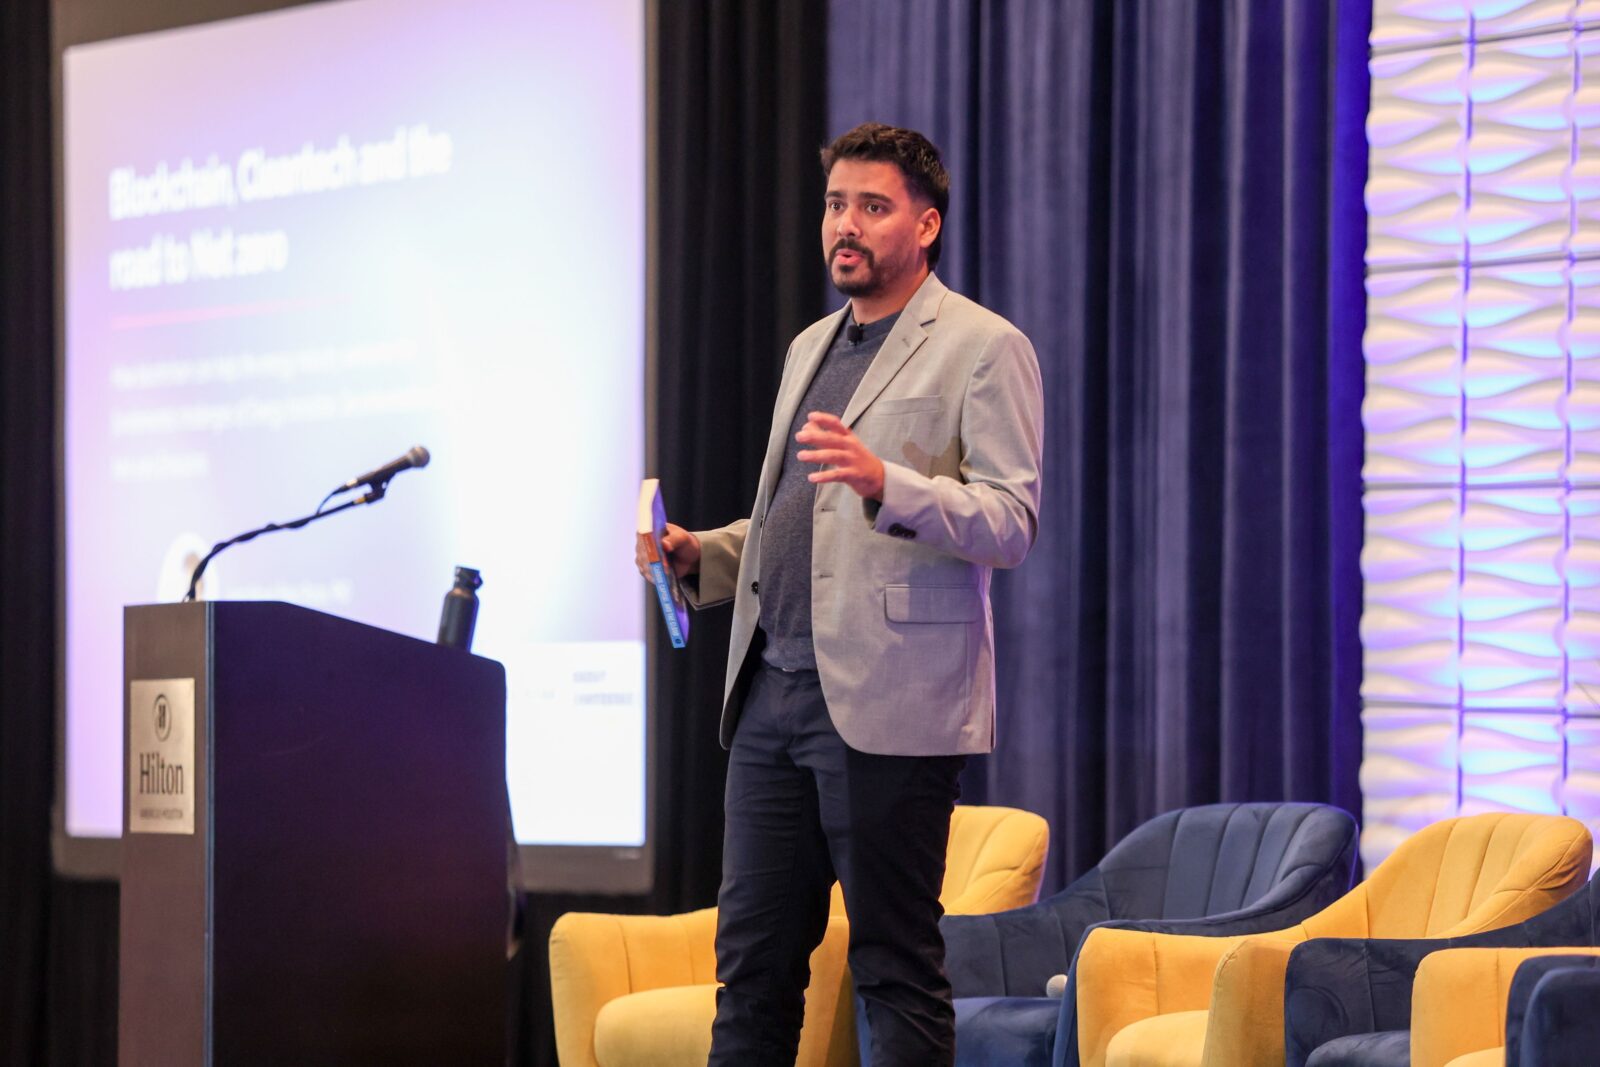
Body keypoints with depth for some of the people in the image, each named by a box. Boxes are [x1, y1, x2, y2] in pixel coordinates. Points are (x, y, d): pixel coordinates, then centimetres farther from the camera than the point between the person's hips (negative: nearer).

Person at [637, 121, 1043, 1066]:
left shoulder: (984, 349, -1)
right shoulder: (811, 350, 23)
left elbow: (1012, 523, -11)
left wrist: (884, 481, -26)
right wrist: (699, 556, 12)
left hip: (886, 704, -7)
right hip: (774, 693, 7)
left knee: (897, 964, -4)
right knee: (753, 956, 6)